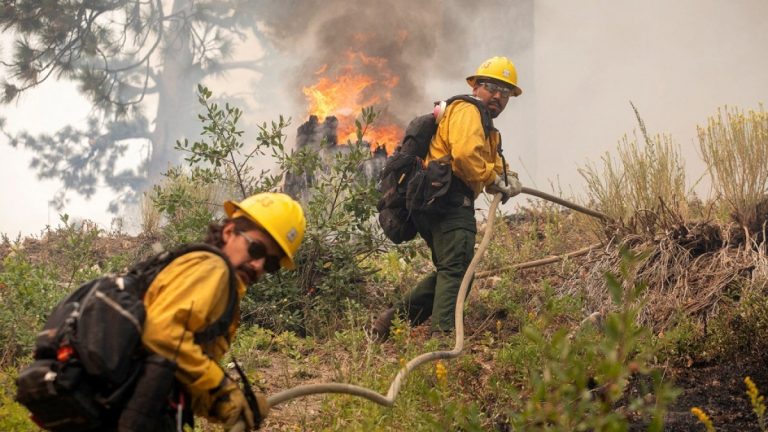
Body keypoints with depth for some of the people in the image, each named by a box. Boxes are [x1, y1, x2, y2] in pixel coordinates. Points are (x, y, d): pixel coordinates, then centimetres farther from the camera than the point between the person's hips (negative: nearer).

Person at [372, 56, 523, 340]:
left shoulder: (485, 125, 33)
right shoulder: (467, 111, -3)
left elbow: (493, 163, 27)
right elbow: (465, 153, -21)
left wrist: (506, 177, 5)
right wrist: (492, 180, -10)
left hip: (432, 203, 11)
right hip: (450, 199, -11)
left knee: (448, 271, 14)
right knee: (457, 270, -19)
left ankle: (395, 317, 12)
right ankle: (444, 333, -28)